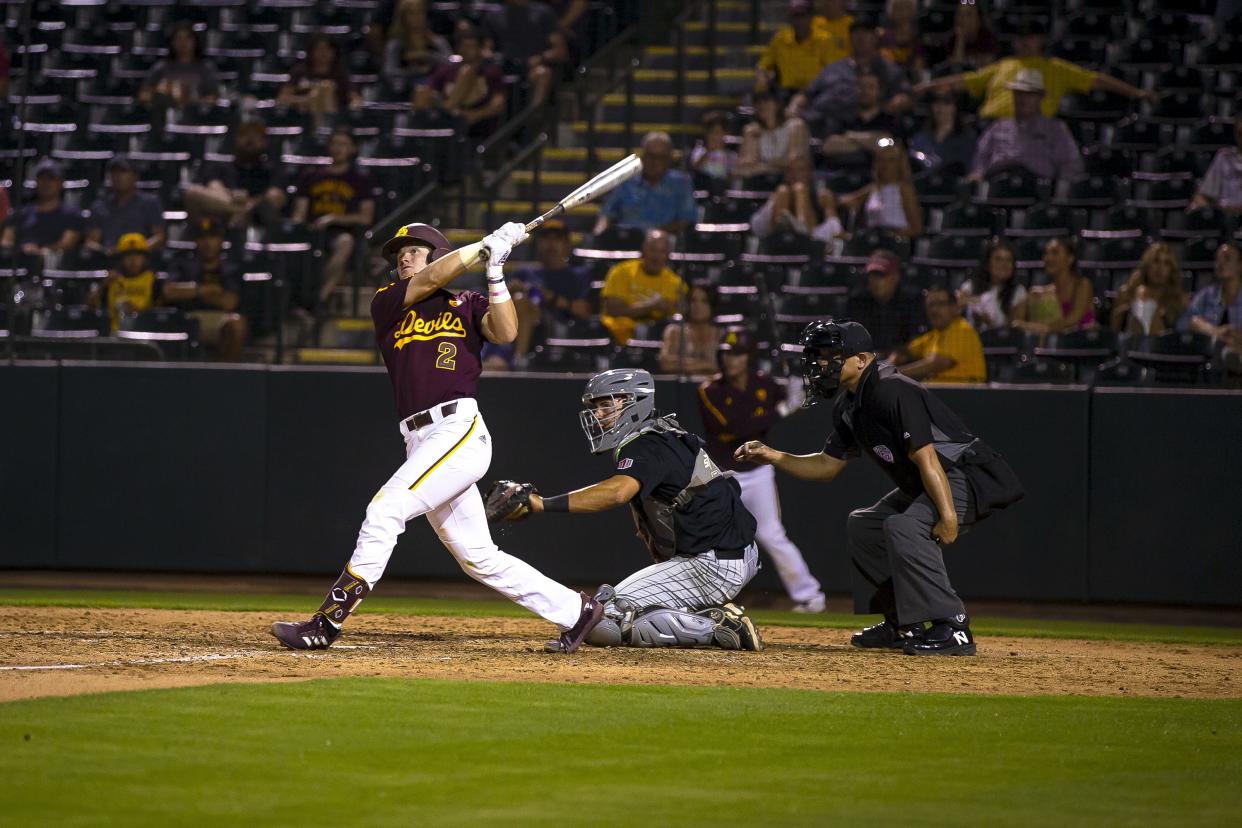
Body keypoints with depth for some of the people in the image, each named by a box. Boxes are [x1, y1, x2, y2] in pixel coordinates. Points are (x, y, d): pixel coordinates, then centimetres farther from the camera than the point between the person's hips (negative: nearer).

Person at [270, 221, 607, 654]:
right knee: (478, 557, 7)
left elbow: (506, 332, -9)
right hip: (421, 439, 6)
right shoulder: (385, 303, 17)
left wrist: (494, 271, -14)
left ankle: (326, 622, -19)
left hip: (461, 430, -6)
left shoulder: (468, 305, 9)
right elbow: (430, 280, 1)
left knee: (386, 509, -19)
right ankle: (574, 610, 18)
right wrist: (487, 244, -1)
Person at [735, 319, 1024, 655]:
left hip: (970, 476, -11)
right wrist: (771, 456, 8)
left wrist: (948, 516, -33)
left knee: (904, 526, -30)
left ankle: (952, 628, -28)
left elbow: (925, 457, -29)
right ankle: (903, 625, 18)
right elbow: (827, 465, 19)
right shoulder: (849, 406, 9)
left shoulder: (893, 392, -23)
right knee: (863, 525, 16)